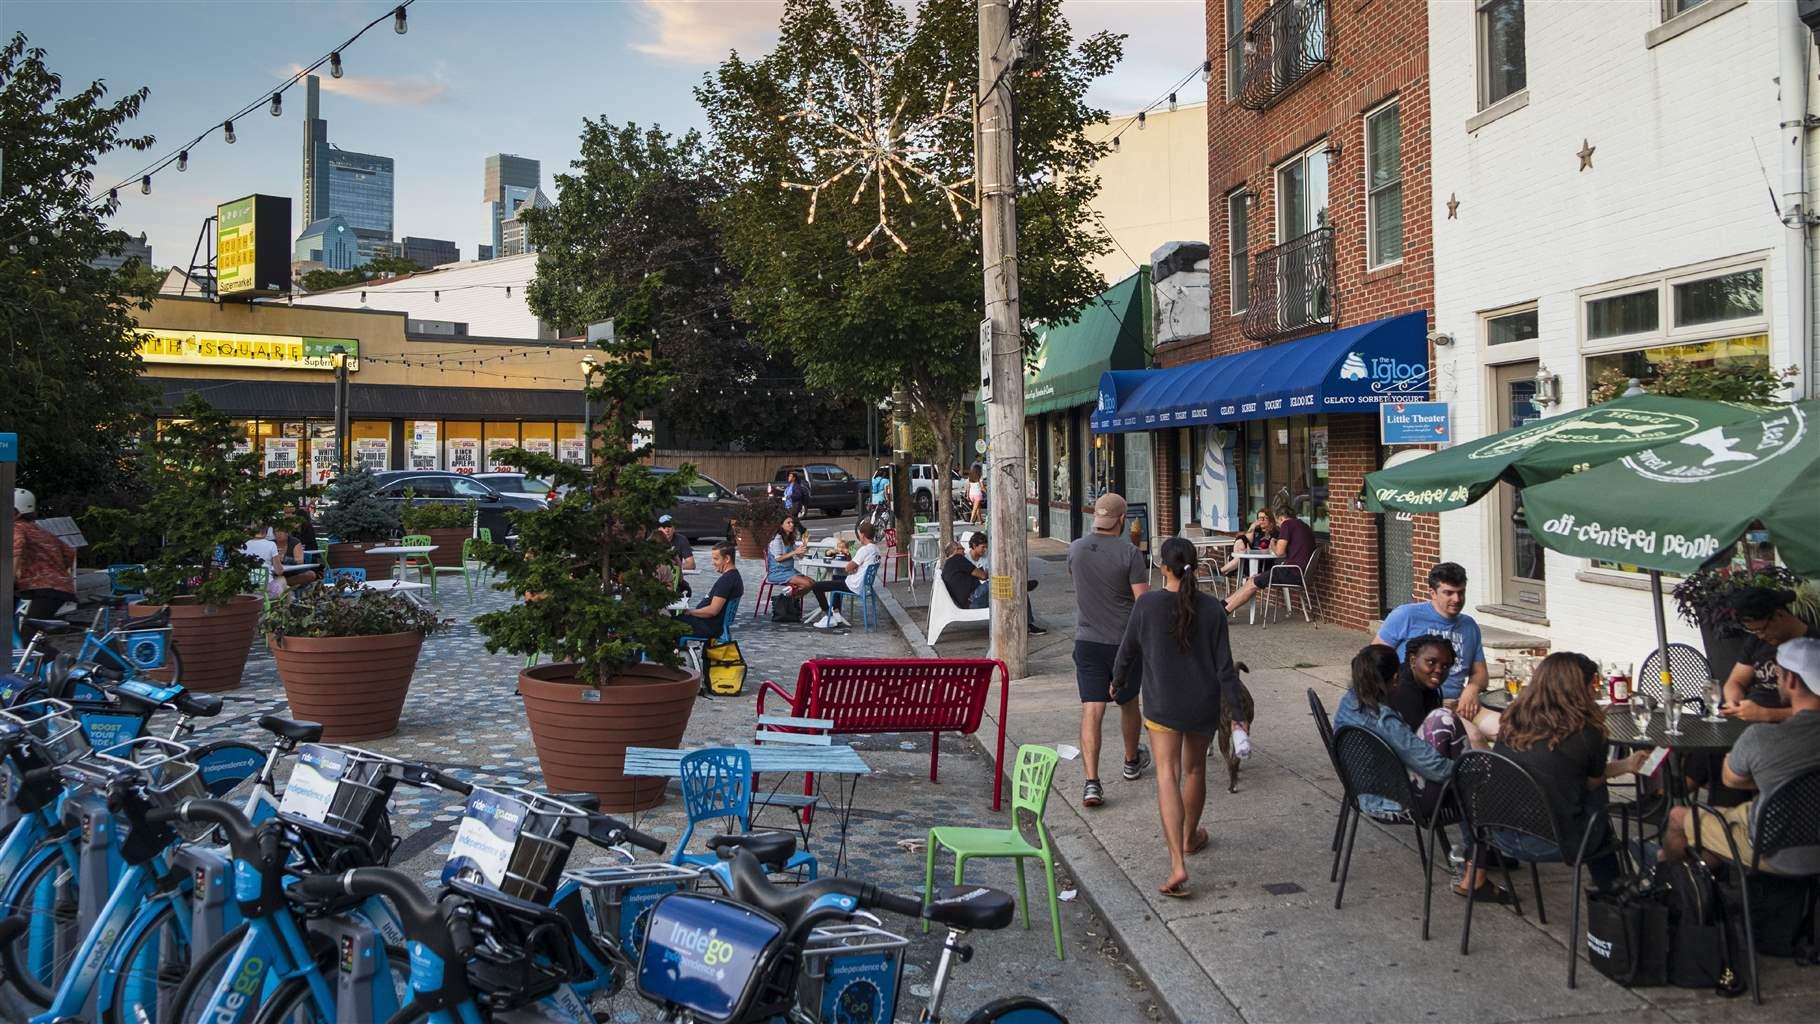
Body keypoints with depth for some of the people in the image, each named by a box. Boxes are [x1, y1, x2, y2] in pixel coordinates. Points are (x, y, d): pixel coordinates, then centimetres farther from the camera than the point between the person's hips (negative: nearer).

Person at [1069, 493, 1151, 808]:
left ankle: (1092, 782, -13)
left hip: (1087, 641, 1)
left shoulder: (1076, 549, -2)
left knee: (1091, 710, -3)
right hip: (1124, 641, -1)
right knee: (1128, 704, 20)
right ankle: (1132, 763, 41)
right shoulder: (1129, 553, -13)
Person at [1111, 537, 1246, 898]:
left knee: (1167, 776, -7)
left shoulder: (1146, 605, -9)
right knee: (1195, 770, 22)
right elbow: (1224, 667, -6)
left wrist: (1116, 683, 22)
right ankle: (1190, 836, 43)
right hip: (1204, 706, 3)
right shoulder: (1212, 608, -6)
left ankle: (1177, 864, -20)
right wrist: (1236, 716, 0)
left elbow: (1128, 651, 2)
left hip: (1163, 705, -3)